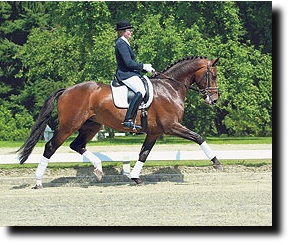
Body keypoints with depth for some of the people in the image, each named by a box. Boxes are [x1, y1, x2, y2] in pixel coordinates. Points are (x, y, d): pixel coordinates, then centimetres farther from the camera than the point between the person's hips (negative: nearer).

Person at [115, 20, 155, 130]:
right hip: (125, 74, -11)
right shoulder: (121, 44, -12)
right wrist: (143, 67, -11)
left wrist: (146, 67, 16)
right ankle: (128, 120, -36)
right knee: (141, 91, -31)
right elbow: (128, 63, -20)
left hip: (130, 74, 11)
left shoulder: (124, 43, 21)